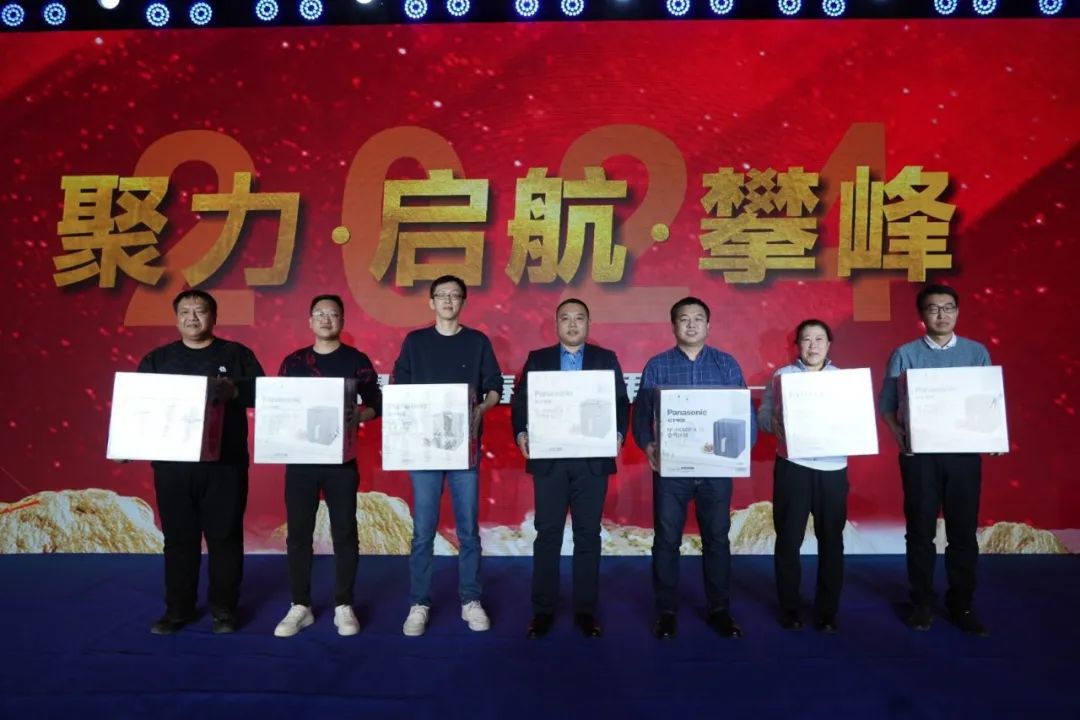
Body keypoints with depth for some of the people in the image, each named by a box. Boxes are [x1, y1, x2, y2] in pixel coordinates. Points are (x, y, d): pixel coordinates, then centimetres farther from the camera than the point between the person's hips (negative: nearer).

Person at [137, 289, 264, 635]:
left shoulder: (237, 354, 6)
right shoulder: (157, 359, 12)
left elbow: (263, 392, -2)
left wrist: (236, 390, -20)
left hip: (224, 464, -2)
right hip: (172, 465, 2)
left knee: (224, 536, 4)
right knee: (179, 538, 8)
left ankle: (224, 607, 16)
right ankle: (177, 608, 21)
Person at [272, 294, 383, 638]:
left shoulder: (357, 360, 3)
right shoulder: (293, 361, 8)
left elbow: (376, 404, 3)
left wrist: (358, 417, -17)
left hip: (342, 458, -2)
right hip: (301, 457, 2)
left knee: (344, 533, 4)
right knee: (298, 533, 5)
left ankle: (343, 607, 15)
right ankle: (300, 607, 18)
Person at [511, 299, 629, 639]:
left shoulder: (606, 359, 9)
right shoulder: (537, 359, 10)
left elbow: (621, 402, 4)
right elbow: (520, 400, 4)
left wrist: (618, 434, -13)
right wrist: (521, 434, -13)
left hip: (593, 459, 0)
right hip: (549, 459, 0)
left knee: (588, 535, 5)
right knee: (547, 534, 3)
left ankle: (586, 610, 15)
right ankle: (543, 610, 12)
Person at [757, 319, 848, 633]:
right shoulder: (781, 375, 4)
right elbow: (763, 415, -1)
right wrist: (776, 424, -21)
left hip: (833, 468, 2)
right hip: (792, 467, -2)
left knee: (831, 540, 6)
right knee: (788, 539, 3)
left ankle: (828, 610, 20)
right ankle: (789, 609, 17)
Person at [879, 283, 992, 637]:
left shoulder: (977, 352, 6)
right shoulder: (905, 354, 2)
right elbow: (887, 402, 2)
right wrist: (898, 432, -14)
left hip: (964, 452, 1)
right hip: (920, 453, -1)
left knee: (963, 530, 7)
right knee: (920, 531, 7)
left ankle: (962, 604, 22)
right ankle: (922, 603, 20)